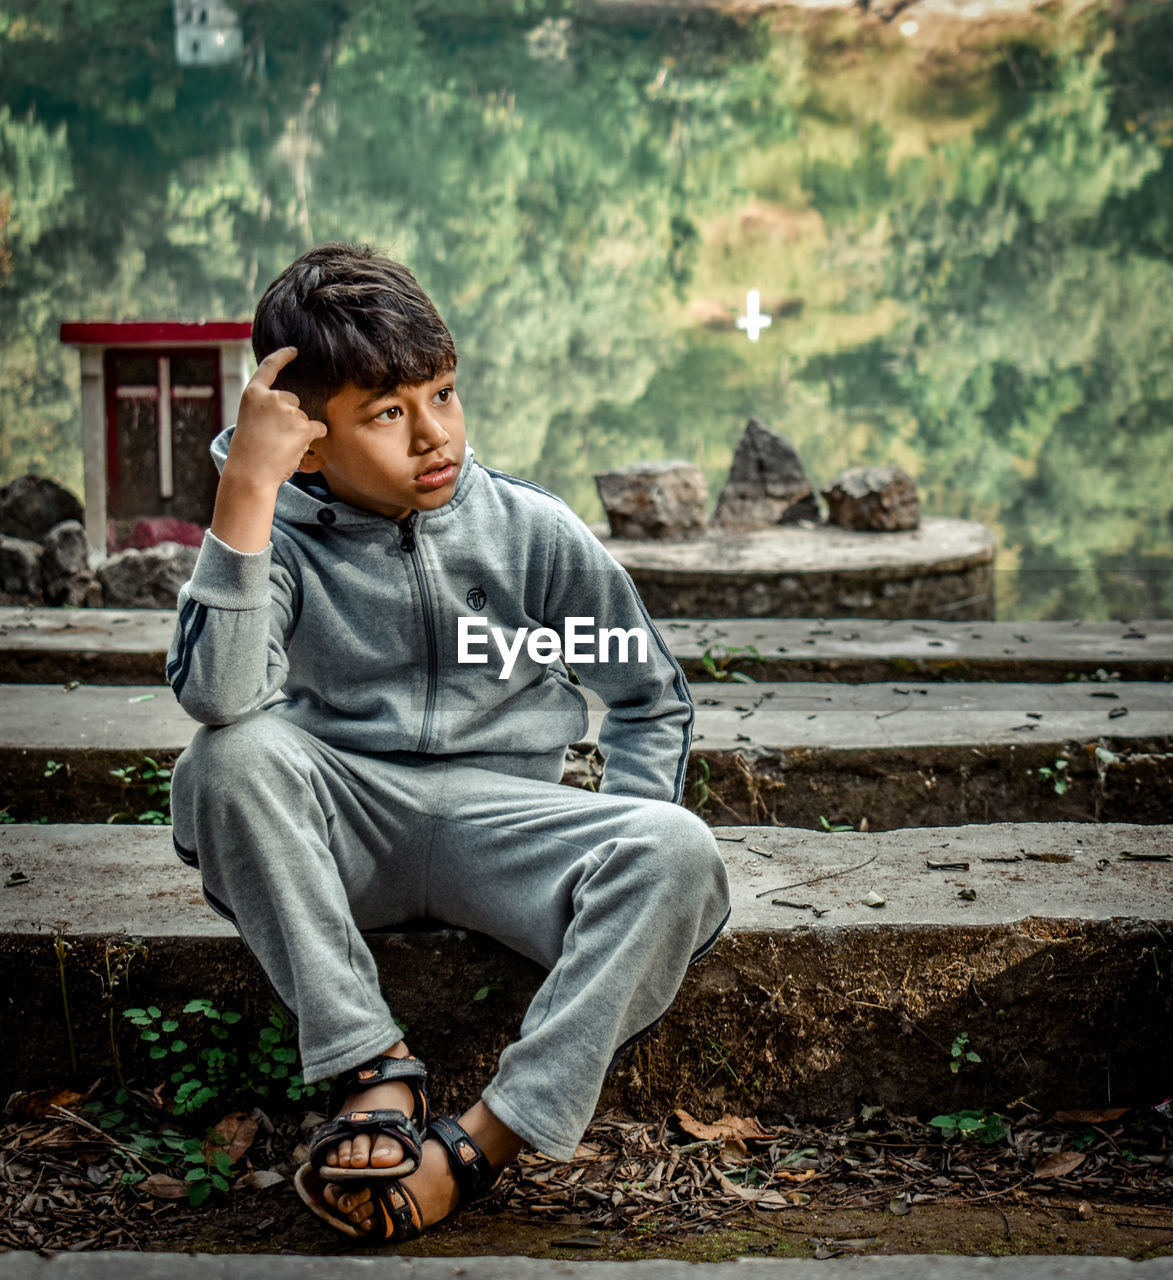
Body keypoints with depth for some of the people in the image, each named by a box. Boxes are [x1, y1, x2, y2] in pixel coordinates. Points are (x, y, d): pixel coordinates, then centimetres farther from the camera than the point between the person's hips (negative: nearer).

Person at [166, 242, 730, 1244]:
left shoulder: (533, 531, -1)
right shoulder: (282, 532, -4)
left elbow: (650, 694, 10)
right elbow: (218, 695, -25)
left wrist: (621, 853, -3)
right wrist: (246, 485, -26)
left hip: (502, 814, 1)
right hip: (341, 828, 0)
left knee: (682, 854, -27)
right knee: (234, 757, -32)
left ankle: (482, 1142, -25)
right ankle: (372, 1068, -21)